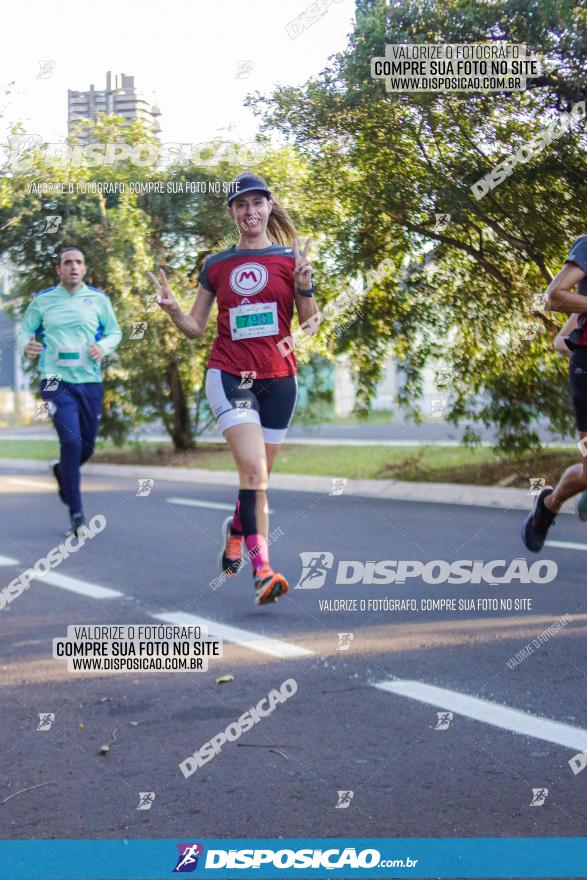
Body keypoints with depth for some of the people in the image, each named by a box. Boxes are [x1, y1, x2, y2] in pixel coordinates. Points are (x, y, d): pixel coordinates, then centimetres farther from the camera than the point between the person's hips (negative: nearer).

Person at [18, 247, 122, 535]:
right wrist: (26, 345, -13)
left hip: (90, 381, 3)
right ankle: (76, 514, -9)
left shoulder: (99, 299, 6)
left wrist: (104, 347, -9)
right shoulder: (42, 300, 3)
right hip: (57, 381, -3)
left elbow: (115, 332, 13)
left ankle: (62, 471, 47)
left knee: (86, 448, 10)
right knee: (71, 441, -18)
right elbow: (25, 329, 10)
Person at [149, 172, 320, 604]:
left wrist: (305, 287, -15)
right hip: (229, 375, -1)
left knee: (258, 478, 9)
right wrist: (172, 308, -8)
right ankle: (263, 570, -21)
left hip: (279, 378, 1)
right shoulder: (216, 266, 8)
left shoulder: (291, 258, 5)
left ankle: (236, 529, 41)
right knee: (253, 470, -19)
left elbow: (310, 323, 3)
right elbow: (196, 328, 12)